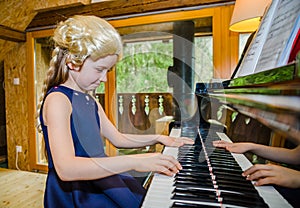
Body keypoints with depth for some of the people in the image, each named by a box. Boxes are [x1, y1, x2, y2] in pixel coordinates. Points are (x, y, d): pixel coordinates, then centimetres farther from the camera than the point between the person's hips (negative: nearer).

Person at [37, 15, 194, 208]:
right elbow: (66, 168, -29)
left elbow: (118, 138, 15)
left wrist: (158, 138, 8)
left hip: (98, 176, 7)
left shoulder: (91, 101, 9)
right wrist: (134, 161, -35)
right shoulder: (57, 99, -17)